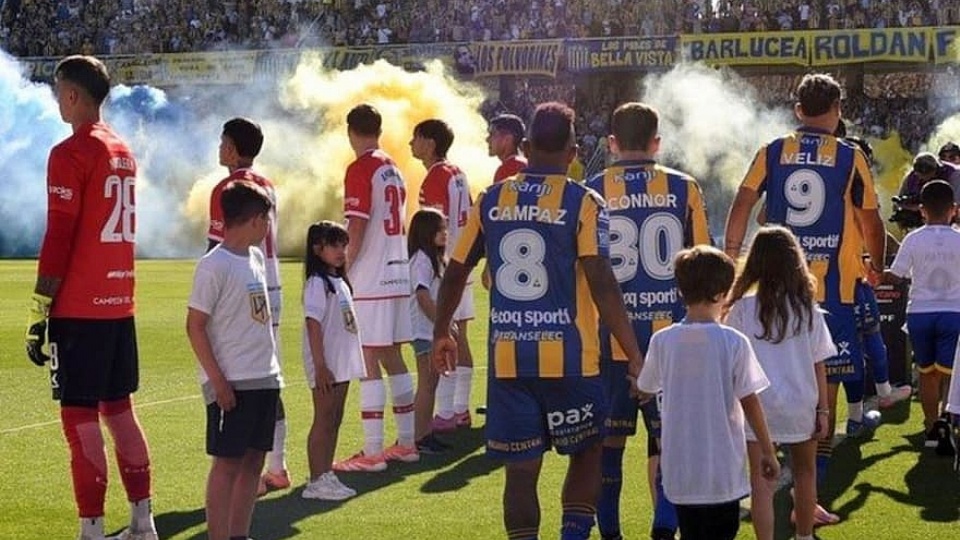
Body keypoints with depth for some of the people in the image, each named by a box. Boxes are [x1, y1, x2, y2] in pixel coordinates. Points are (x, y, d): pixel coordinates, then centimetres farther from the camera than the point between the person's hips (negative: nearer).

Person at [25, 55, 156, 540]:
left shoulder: (71, 153, -12)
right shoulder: (124, 153, 13)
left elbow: (58, 239, -15)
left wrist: (39, 313, -12)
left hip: (80, 309, -8)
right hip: (121, 303, 8)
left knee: (79, 417, -4)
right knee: (119, 408, 15)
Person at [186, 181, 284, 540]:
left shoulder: (256, 257, 12)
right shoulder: (214, 266, -13)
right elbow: (195, 326, -13)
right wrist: (217, 380, -16)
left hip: (264, 378, 8)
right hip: (231, 383, -8)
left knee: (254, 460, 10)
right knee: (227, 462, -5)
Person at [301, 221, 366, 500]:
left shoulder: (339, 281, 14)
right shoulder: (317, 283, -13)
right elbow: (313, 324, -18)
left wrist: (353, 361, 16)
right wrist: (320, 366, -22)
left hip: (342, 364, 9)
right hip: (325, 366, -9)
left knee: (334, 420, 12)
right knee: (323, 421, -5)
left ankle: (327, 476, 18)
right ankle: (316, 482, -1)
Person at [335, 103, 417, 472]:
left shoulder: (360, 169, -11)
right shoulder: (393, 170, 14)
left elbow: (357, 228, -16)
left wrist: (341, 271, -10)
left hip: (369, 280, -8)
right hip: (398, 275, 8)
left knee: (369, 361, -6)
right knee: (391, 357, 15)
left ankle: (372, 452, -7)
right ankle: (406, 443, 19)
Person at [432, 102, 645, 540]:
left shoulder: (490, 200, 6)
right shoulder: (583, 204, -5)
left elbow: (455, 273, 11)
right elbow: (602, 284, -13)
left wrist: (441, 333, 26)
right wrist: (634, 355, -11)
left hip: (508, 357, 3)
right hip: (569, 357, -2)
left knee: (521, 468, 8)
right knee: (587, 452, 16)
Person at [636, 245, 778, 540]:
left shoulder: (662, 341, -4)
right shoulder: (734, 342, -11)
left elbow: (644, 391, 10)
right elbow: (750, 402, -8)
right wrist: (767, 450, 3)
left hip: (680, 469, 3)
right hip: (724, 468, -3)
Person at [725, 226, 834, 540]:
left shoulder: (742, 309, -8)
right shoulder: (807, 309, -3)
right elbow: (819, 365, -1)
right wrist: (822, 410, 6)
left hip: (757, 408, -2)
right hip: (801, 406, 3)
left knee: (762, 484, -1)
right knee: (805, 473, 23)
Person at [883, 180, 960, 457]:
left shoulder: (913, 240, -4)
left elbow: (894, 276, -2)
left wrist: (876, 273, 19)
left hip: (919, 312, 1)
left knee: (927, 373, 16)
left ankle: (931, 429, 22)